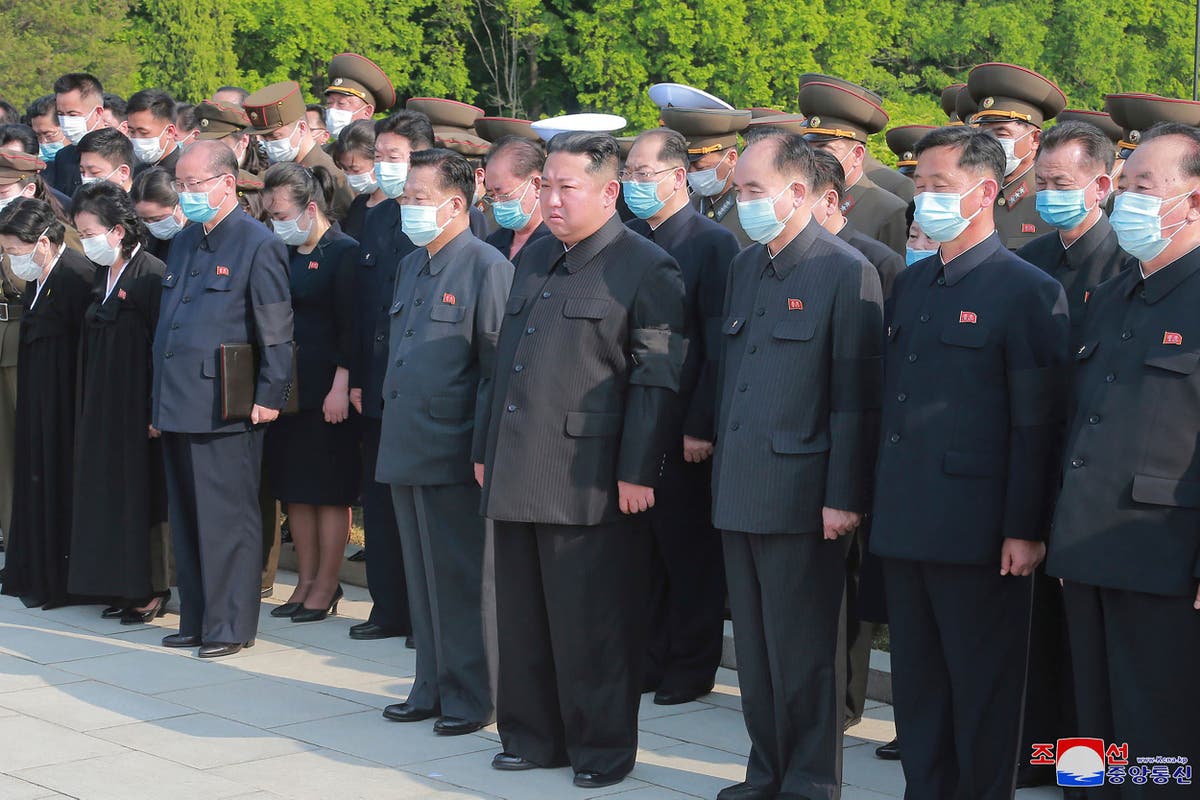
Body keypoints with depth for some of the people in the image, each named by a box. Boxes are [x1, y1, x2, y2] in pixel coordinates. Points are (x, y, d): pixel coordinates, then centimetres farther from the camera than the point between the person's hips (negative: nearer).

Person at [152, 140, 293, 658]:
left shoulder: (258, 245, -8)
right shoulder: (183, 244, 16)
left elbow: (276, 331, -10)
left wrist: (269, 397, -14)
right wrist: (159, 399, 17)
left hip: (224, 410, -8)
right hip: (177, 405, 8)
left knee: (227, 520, -2)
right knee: (186, 518, 12)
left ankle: (231, 625, 5)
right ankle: (195, 619, 21)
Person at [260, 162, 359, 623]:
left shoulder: (343, 252, -10)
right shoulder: (284, 255, 12)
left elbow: (350, 327, -14)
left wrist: (341, 387, -18)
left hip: (327, 390, -8)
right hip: (287, 388, 8)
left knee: (329, 489, 0)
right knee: (294, 488, 11)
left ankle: (326, 586, 8)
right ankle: (306, 581, 20)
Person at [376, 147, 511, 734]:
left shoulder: (486, 266, -10)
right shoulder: (411, 264, 15)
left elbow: (496, 365, -13)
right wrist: (392, 428, 17)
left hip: (451, 452, -8)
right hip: (405, 447, 8)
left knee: (458, 580, 0)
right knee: (421, 575, 14)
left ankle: (469, 696, 10)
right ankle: (431, 689, 24)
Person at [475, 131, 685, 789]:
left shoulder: (646, 270, -7)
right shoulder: (534, 259, 16)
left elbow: (656, 382, -11)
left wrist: (636, 474, -16)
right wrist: (486, 449, 18)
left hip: (589, 480, -7)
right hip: (516, 474, 7)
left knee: (591, 624, 1)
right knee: (522, 617, 13)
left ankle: (602, 747, 13)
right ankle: (532, 736, 25)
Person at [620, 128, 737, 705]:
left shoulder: (713, 243, -8)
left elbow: (719, 347, -12)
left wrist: (701, 426, -16)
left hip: (681, 430, -6)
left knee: (688, 550, 4)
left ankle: (689, 669, 15)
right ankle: (645, 659, 22)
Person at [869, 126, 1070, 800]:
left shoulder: (1029, 292, -9)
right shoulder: (910, 285, 14)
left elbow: (1037, 423, -12)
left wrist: (1025, 530, -15)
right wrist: (884, 502, 12)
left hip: (978, 534, -7)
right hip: (905, 526, 7)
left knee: (983, 691, 4)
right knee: (917, 683, 15)